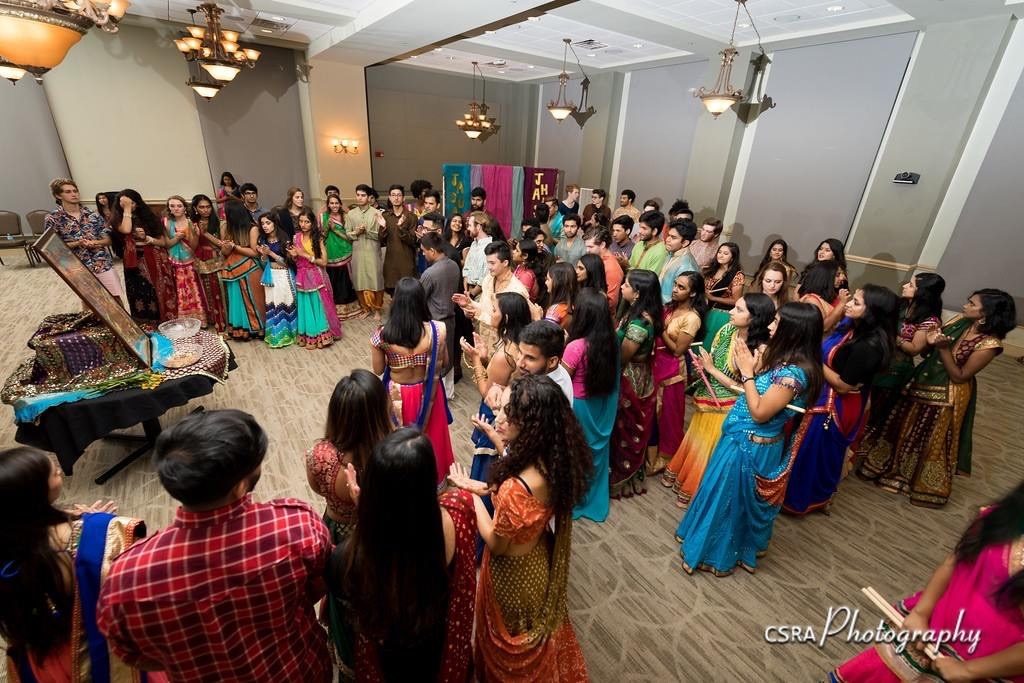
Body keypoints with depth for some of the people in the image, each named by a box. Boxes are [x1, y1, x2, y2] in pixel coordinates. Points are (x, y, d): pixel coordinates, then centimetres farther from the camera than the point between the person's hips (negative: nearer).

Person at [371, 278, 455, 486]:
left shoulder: (382, 335, -21)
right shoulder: (437, 330, -21)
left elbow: (378, 370, -8)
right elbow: (444, 362, -6)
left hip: (397, 396, 0)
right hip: (428, 394, 1)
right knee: (430, 434, 26)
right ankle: (433, 476, 47)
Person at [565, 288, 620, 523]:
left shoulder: (576, 346, -27)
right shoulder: (611, 342, -9)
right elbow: (613, 375, 4)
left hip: (579, 407, -6)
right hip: (603, 405, 6)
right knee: (596, 448, 23)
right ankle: (594, 500, 42)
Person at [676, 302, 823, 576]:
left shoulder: (794, 372, -27)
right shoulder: (781, 358, 2)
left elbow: (759, 413, -25)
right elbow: (751, 393, 7)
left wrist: (746, 371, -20)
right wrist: (712, 370, 9)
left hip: (751, 447, -9)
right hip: (743, 440, 9)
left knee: (728, 498, 10)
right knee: (723, 494, 24)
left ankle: (720, 554, 33)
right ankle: (737, 547, 48)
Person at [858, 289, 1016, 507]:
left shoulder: (989, 344, -22)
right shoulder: (961, 321, -4)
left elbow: (959, 376, -20)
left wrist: (944, 348, -29)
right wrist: (931, 341, -19)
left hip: (946, 396, -6)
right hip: (922, 383, 6)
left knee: (934, 441, 12)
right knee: (906, 429, 20)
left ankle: (927, 486, 34)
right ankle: (893, 467, 41)